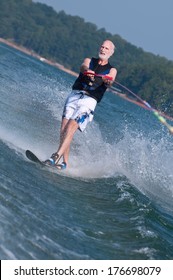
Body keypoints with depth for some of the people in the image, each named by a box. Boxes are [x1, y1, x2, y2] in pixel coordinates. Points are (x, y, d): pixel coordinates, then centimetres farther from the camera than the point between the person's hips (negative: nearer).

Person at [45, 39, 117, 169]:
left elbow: (109, 82, -8)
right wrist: (87, 71, -30)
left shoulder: (112, 70, 14)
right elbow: (83, 66, -5)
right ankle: (65, 162, -15)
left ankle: (57, 156, -31)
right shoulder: (89, 61, 19)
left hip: (89, 100, -2)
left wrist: (107, 80, -34)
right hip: (75, 95, 2)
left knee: (72, 126, -22)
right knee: (65, 124, -16)